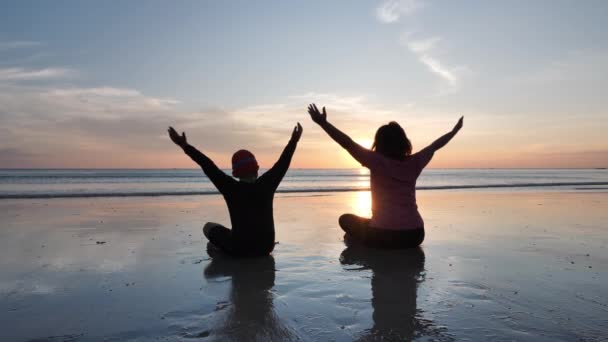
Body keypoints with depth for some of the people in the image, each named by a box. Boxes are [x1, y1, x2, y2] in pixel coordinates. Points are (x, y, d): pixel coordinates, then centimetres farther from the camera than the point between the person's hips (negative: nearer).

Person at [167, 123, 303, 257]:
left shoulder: (231, 189, -18)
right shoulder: (266, 185, -13)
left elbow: (209, 166, -17)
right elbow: (283, 163, -3)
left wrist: (185, 146, -13)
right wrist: (294, 140, 9)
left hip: (239, 249, -3)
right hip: (266, 247, 4)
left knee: (209, 226, 20)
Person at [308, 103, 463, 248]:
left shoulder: (378, 162, -9)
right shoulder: (414, 163, 4)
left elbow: (348, 143, -13)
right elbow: (435, 146, 19)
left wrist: (323, 122, -13)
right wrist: (455, 130, 35)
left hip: (384, 236, -2)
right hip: (415, 235, 3)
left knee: (346, 219, 22)